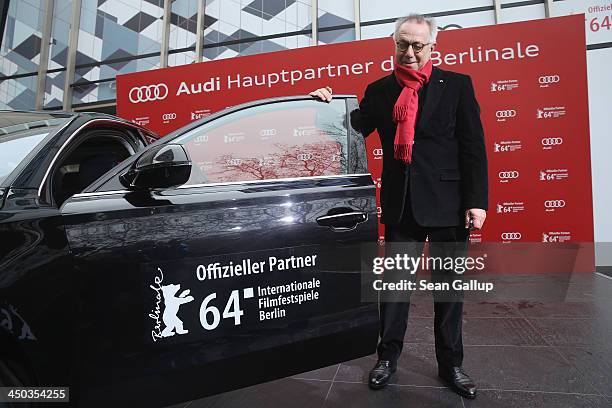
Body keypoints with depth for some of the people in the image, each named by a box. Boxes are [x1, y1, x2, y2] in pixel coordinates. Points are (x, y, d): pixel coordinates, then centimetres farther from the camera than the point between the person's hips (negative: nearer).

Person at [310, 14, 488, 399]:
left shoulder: (457, 85, 2)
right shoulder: (379, 90, 8)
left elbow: (474, 147, -3)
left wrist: (476, 202, -9)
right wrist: (331, 106, -7)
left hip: (447, 203, -1)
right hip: (400, 205, 2)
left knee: (449, 285, 11)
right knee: (395, 283, 11)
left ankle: (451, 365, 29)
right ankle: (388, 357, 28)